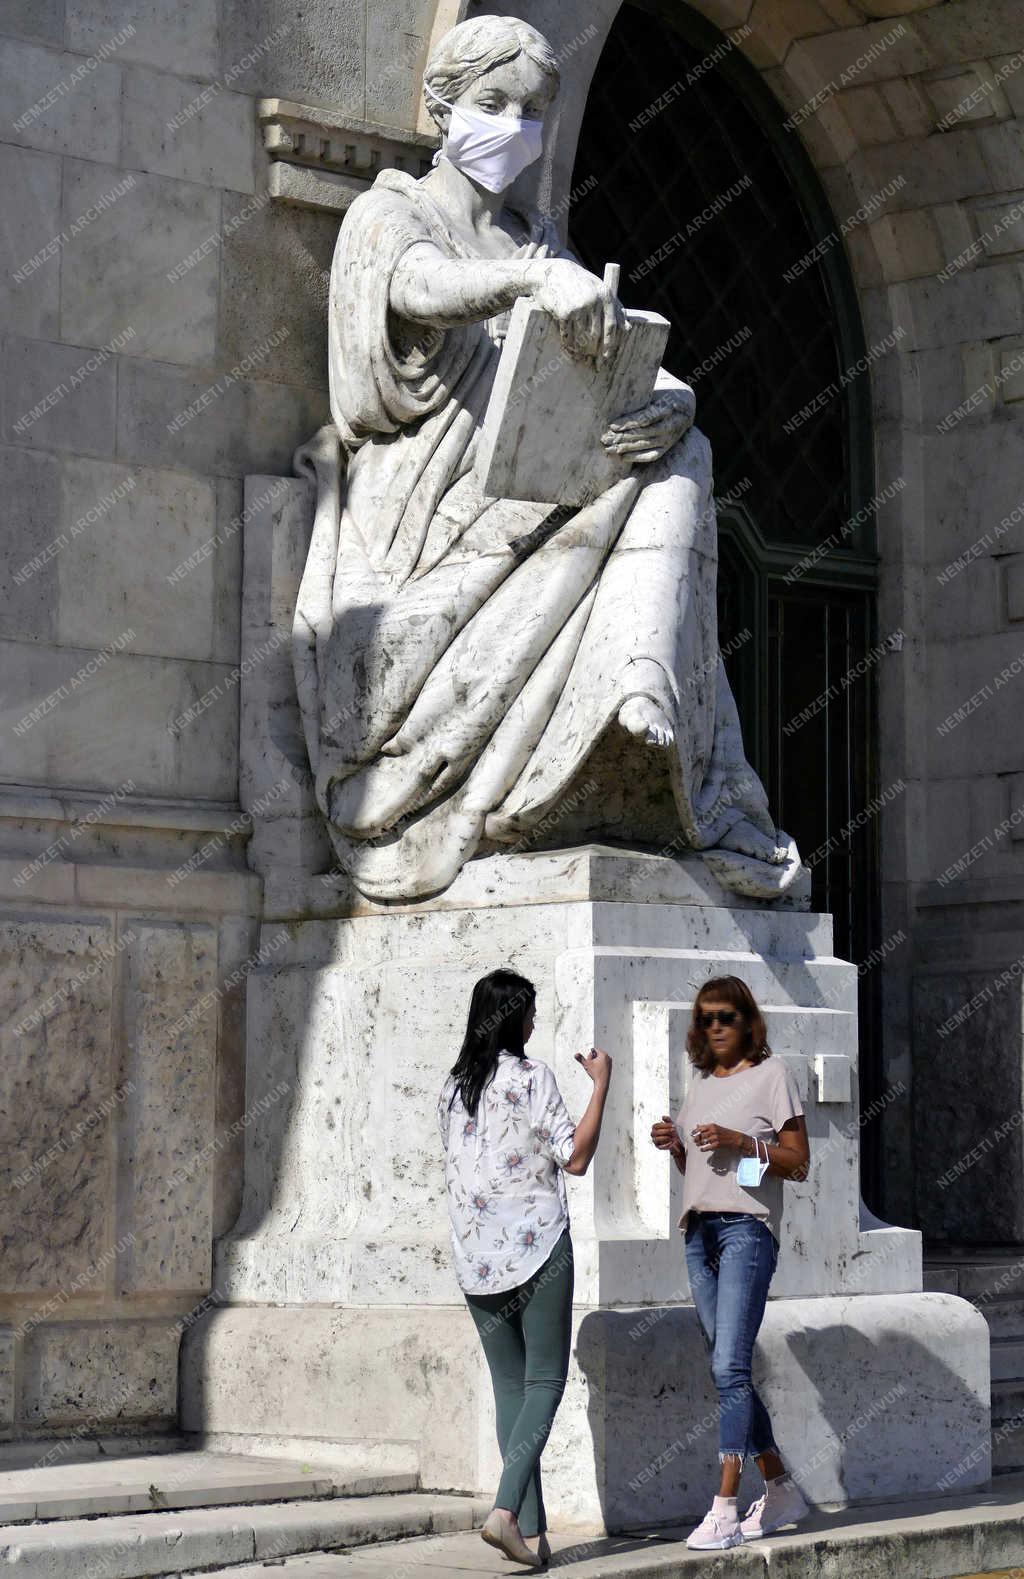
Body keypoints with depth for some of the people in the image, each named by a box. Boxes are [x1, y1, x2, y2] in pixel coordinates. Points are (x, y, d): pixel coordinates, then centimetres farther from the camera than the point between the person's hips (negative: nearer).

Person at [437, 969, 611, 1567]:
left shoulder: (454, 1087, 10)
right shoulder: (532, 1076, -9)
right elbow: (576, 1158, -9)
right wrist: (601, 1084, -2)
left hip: (475, 1257, 6)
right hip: (537, 1247, -6)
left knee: (511, 1386, 9)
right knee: (546, 1380, -1)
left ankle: (533, 1529, 5)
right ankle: (507, 1510, -18)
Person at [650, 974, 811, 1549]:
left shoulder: (771, 1073, 0)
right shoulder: (700, 1081, 19)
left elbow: (798, 1162, -4)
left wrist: (738, 1141, -16)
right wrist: (674, 1145, 4)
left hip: (747, 1227, -7)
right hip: (700, 1230, 7)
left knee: (729, 1366, -15)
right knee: (728, 1370, 8)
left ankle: (725, 1510, -18)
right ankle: (782, 1491, 19)